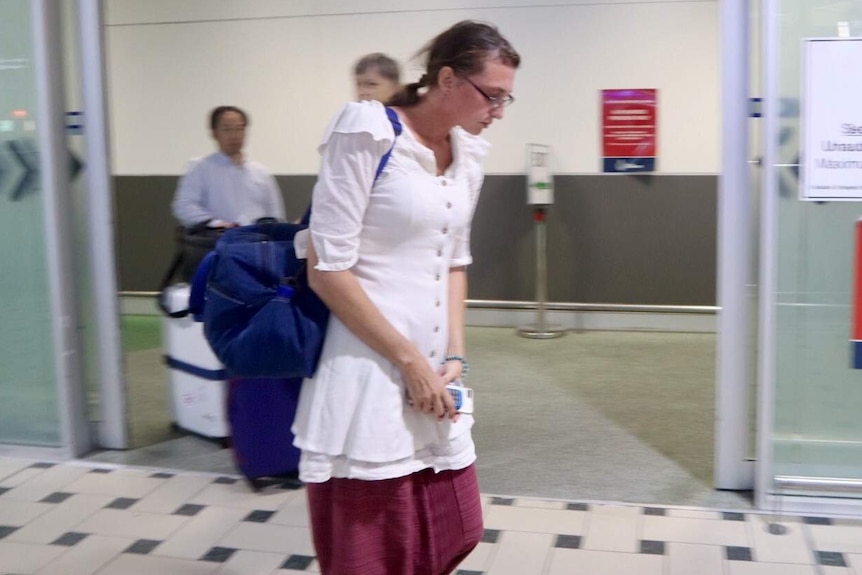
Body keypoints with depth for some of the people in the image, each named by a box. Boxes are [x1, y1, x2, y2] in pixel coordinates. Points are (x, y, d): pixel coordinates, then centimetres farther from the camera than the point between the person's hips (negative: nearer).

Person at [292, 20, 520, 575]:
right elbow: (327, 269, -16)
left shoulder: (469, 152, 9)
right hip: (369, 377, -7)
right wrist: (410, 361, -14)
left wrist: (455, 356, 4)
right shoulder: (367, 133, -13)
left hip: (433, 376, 7)